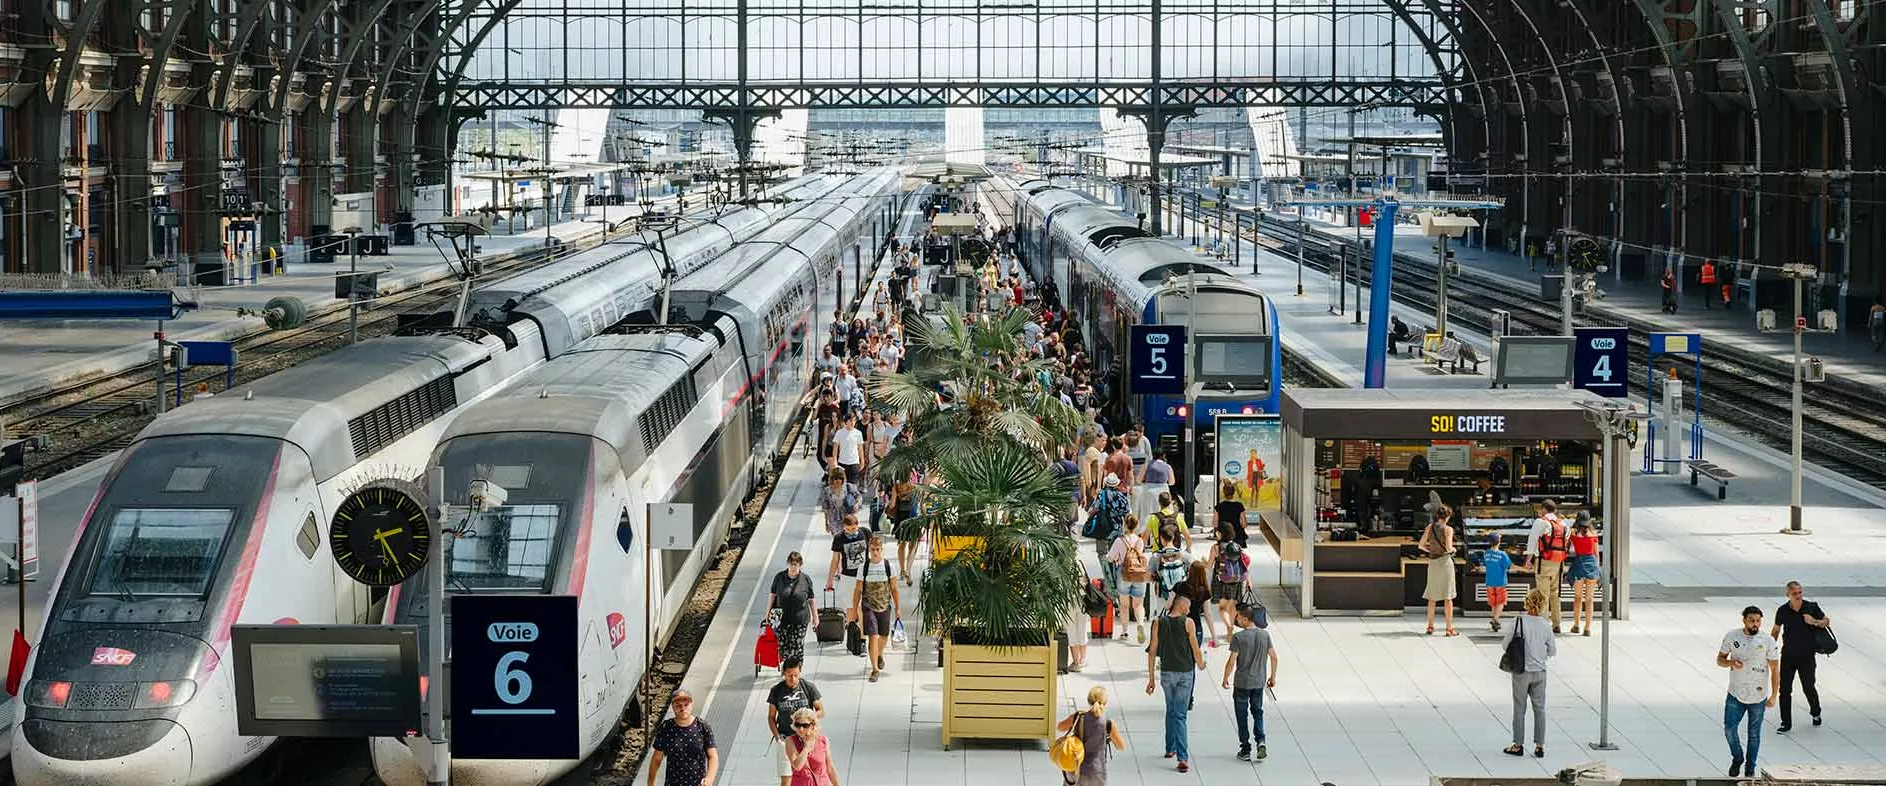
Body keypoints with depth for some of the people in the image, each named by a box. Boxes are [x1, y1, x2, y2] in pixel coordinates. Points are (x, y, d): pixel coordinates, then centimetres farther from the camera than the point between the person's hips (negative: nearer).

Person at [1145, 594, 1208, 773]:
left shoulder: (1159, 624, 1)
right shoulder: (1188, 623, -8)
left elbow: (1152, 652, 0)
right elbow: (1195, 648, -5)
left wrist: (1151, 678, 5)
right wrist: (1200, 664, 16)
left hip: (1166, 672, 2)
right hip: (1185, 672, -2)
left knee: (1171, 711, 23)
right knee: (1179, 715, -4)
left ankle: (1170, 749, 31)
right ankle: (1182, 757, -14)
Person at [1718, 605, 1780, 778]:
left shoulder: (1768, 641, -9)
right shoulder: (1731, 637, -4)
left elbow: (1775, 670, -5)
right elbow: (1719, 659, 6)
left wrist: (1774, 695, -9)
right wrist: (1731, 663, -18)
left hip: (1758, 698, -1)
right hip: (1735, 695, 1)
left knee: (1754, 734, 10)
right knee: (1729, 728, -2)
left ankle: (1750, 768, 26)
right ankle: (1737, 758, 25)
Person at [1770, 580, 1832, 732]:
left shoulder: (1812, 607, -8)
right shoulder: (1783, 611, -6)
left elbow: (1827, 621, 3)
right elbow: (1775, 631, 9)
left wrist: (1815, 622, -18)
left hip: (1806, 656, -1)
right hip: (1788, 656, 1)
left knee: (1808, 688, 5)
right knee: (1785, 689, 1)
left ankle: (1816, 712, 34)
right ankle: (1786, 722, 12)